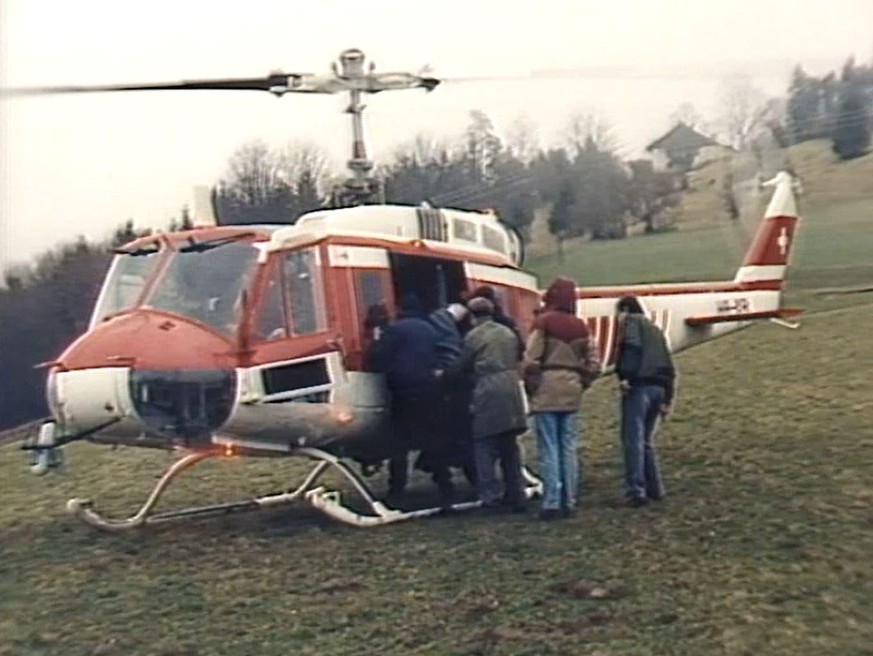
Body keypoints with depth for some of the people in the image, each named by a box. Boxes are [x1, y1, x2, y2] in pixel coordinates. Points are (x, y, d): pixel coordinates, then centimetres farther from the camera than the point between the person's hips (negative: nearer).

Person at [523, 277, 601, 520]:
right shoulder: (581, 326, 8)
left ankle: (552, 503, -3)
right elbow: (593, 363, 8)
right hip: (572, 392, 5)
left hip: (547, 390, -4)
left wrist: (531, 387, 1)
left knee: (549, 449, -1)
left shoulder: (543, 322, -7)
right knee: (569, 448, 9)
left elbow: (531, 360, -11)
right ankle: (569, 502, 13)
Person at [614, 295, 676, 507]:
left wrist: (625, 377, -22)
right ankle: (655, 489, 15)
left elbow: (632, 349, -15)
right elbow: (669, 366, 22)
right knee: (645, 440, 16)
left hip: (639, 386, -8)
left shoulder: (631, 322, 6)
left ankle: (637, 492, -16)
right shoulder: (655, 329, 27)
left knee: (633, 440, -9)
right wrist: (668, 398, 20)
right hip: (658, 387, 8)